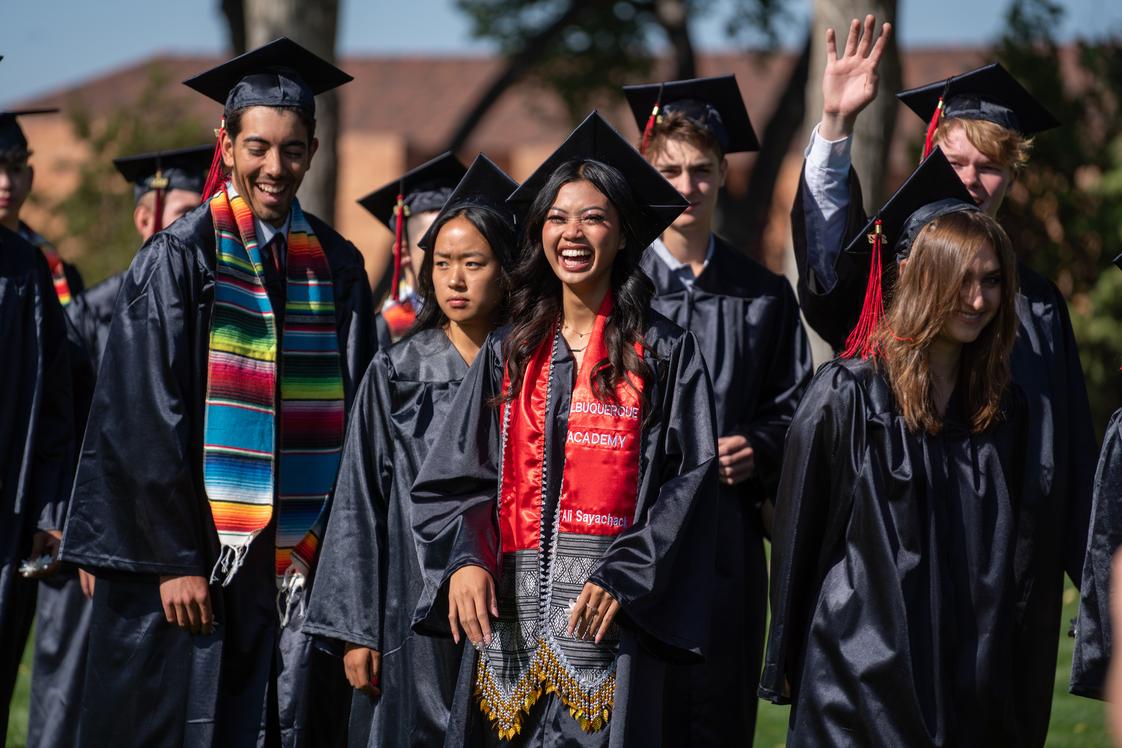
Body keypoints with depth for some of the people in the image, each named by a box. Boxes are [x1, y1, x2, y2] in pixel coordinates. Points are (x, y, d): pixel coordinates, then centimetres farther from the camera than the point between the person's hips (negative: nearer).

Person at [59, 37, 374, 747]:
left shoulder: (337, 265, 9)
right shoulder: (180, 257, -3)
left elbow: (353, 418, 10)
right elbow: (147, 420, -8)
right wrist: (174, 560, -13)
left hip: (299, 568, 3)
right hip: (194, 562, -3)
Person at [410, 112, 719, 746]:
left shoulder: (665, 354, 3)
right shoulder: (509, 354, 14)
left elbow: (690, 480, -4)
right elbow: (454, 477, 10)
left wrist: (623, 578, -16)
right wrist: (465, 559, -10)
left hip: (613, 605, -3)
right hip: (509, 605, 3)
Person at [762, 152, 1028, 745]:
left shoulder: (1003, 410, 7)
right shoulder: (848, 396, -8)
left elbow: (1009, 558, 14)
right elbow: (798, 536, -3)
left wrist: (1016, 669, 13)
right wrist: (788, 667, -1)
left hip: (974, 681, 4)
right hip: (865, 669, -4)